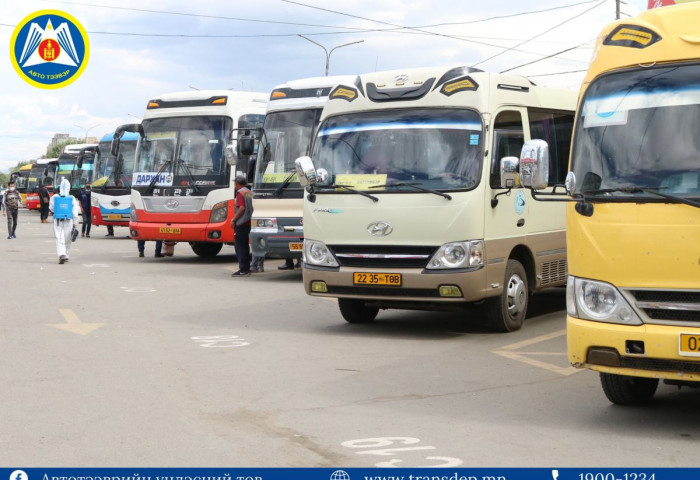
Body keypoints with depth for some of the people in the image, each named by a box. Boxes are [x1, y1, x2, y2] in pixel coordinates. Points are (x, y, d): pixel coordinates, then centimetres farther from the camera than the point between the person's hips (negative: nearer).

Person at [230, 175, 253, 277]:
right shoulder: (249, 192, 15)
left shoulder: (240, 193, -12)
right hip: (248, 222, 9)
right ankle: (246, 268, 19)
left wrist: (234, 219, -16)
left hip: (241, 224, -9)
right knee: (245, 245, 15)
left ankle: (243, 270, -10)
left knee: (239, 246, -7)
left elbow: (242, 208, -22)